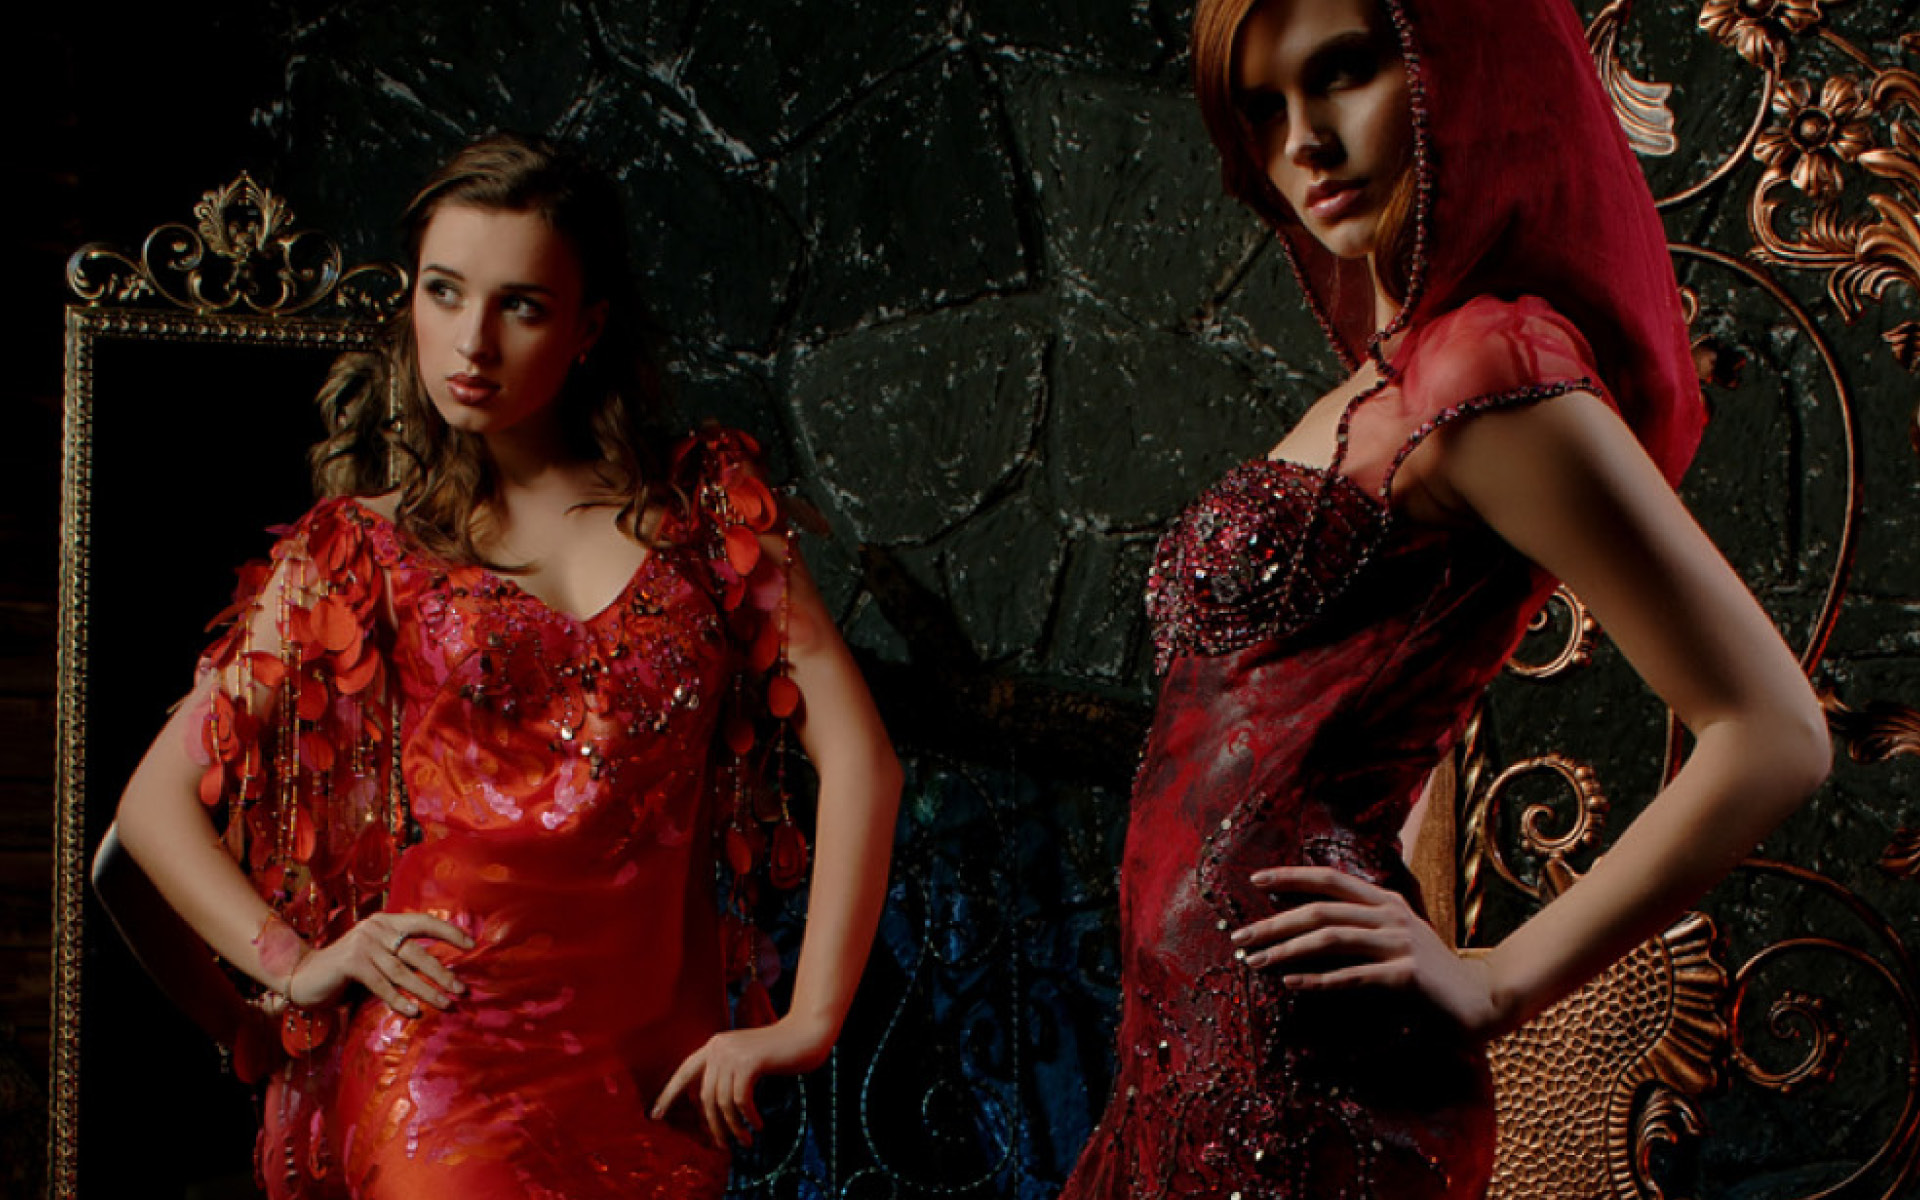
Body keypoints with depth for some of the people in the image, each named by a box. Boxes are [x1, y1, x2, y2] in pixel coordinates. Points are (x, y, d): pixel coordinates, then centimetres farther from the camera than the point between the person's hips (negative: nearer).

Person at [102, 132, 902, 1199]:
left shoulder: (703, 510, 9)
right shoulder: (357, 552, 8)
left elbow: (859, 755, 3)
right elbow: (158, 801, 11)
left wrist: (812, 1020, -3)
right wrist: (294, 964, -3)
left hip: (661, 1076, 2)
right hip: (444, 1062, -1)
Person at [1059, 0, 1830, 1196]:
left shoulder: (1493, 362, -13)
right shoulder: (1383, 387, 14)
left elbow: (1775, 735, -17)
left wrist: (1495, 984, -13)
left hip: (1297, 1061, -9)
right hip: (1207, 1052, 9)